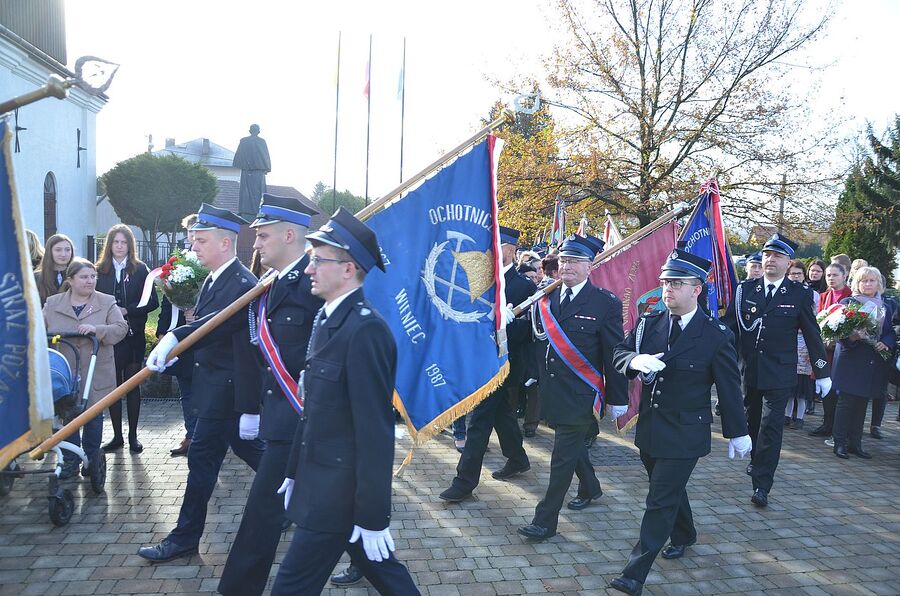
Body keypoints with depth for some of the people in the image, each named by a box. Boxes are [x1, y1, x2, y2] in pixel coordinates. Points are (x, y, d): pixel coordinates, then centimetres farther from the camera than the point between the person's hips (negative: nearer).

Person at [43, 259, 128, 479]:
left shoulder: (107, 303, -1)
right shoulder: (52, 304, 4)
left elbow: (121, 328, -8)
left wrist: (97, 330, -23)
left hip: (96, 374, -1)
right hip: (64, 373, 1)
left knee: (94, 417, 8)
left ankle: (91, 459, 23)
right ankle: (70, 460, 21)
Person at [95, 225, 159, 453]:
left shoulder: (140, 270, 1)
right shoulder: (100, 270, 5)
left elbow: (152, 302, -4)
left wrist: (127, 310, -13)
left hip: (134, 337, -1)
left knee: (132, 385, 6)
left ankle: (133, 435, 15)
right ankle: (117, 436, 16)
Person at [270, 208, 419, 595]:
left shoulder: (365, 330, -23)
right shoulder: (327, 319, 7)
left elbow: (376, 431, -23)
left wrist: (372, 516, -20)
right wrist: (295, 472, 17)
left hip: (340, 492, -9)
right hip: (321, 479, 9)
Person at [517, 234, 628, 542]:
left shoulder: (606, 303, -10)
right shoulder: (547, 297, 4)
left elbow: (614, 354, -7)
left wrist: (618, 398, -4)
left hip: (580, 394, -6)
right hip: (553, 389, 6)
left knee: (563, 455, -2)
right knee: (572, 444, 23)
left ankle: (546, 520, 9)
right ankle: (590, 488, 48)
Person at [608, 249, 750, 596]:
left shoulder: (716, 336, -12)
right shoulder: (649, 323, -1)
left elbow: (729, 388, -5)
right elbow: (620, 352, 4)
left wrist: (737, 433, 3)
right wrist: (636, 361, -20)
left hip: (684, 434, -5)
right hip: (649, 426, 5)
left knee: (660, 502, -4)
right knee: (669, 489, 23)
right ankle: (684, 536, 50)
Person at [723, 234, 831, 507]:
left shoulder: (799, 294, -3)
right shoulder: (745, 289, 1)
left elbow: (812, 335, 2)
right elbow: (729, 326, 2)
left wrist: (822, 372, 4)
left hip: (780, 373, -3)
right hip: (748, 369, 3)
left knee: (771, 426, -6)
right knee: (753, 420, 18)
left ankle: (761, 485, -3)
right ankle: (757, 461, 42)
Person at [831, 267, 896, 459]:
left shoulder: (887, 307, 13)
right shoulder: (847, 302, -1)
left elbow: (891, 333, 13)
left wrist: (886, 344, -8)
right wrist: (850, 337, -25)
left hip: (874, 362, 4)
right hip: (850, 359, -4)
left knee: (862, 403, 8)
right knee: (846, 401, -4)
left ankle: (855, 443, 16)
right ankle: (840, 442, 2)